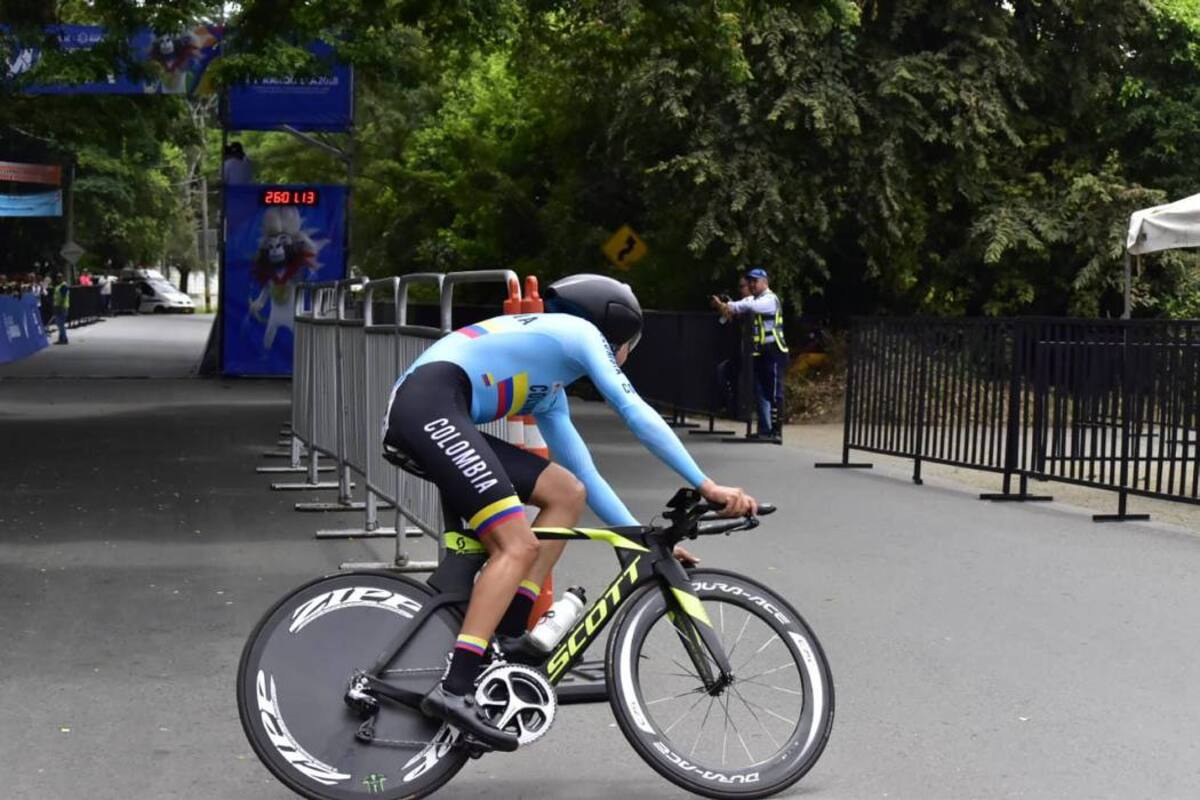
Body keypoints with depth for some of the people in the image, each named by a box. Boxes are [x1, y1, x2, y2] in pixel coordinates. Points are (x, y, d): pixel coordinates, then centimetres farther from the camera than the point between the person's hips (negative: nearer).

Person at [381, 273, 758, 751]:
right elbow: (637, 415, 0)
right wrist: (708, 486, -1)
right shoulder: (580, 332, 9)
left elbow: (585, 475, 33)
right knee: (518, 548, -15)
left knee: (568, 492, 10)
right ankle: (454, 690, -23)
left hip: (414, 423, 9)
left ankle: (509, 635, 5)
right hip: (430, 406, -9)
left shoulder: (548, 391, 32)